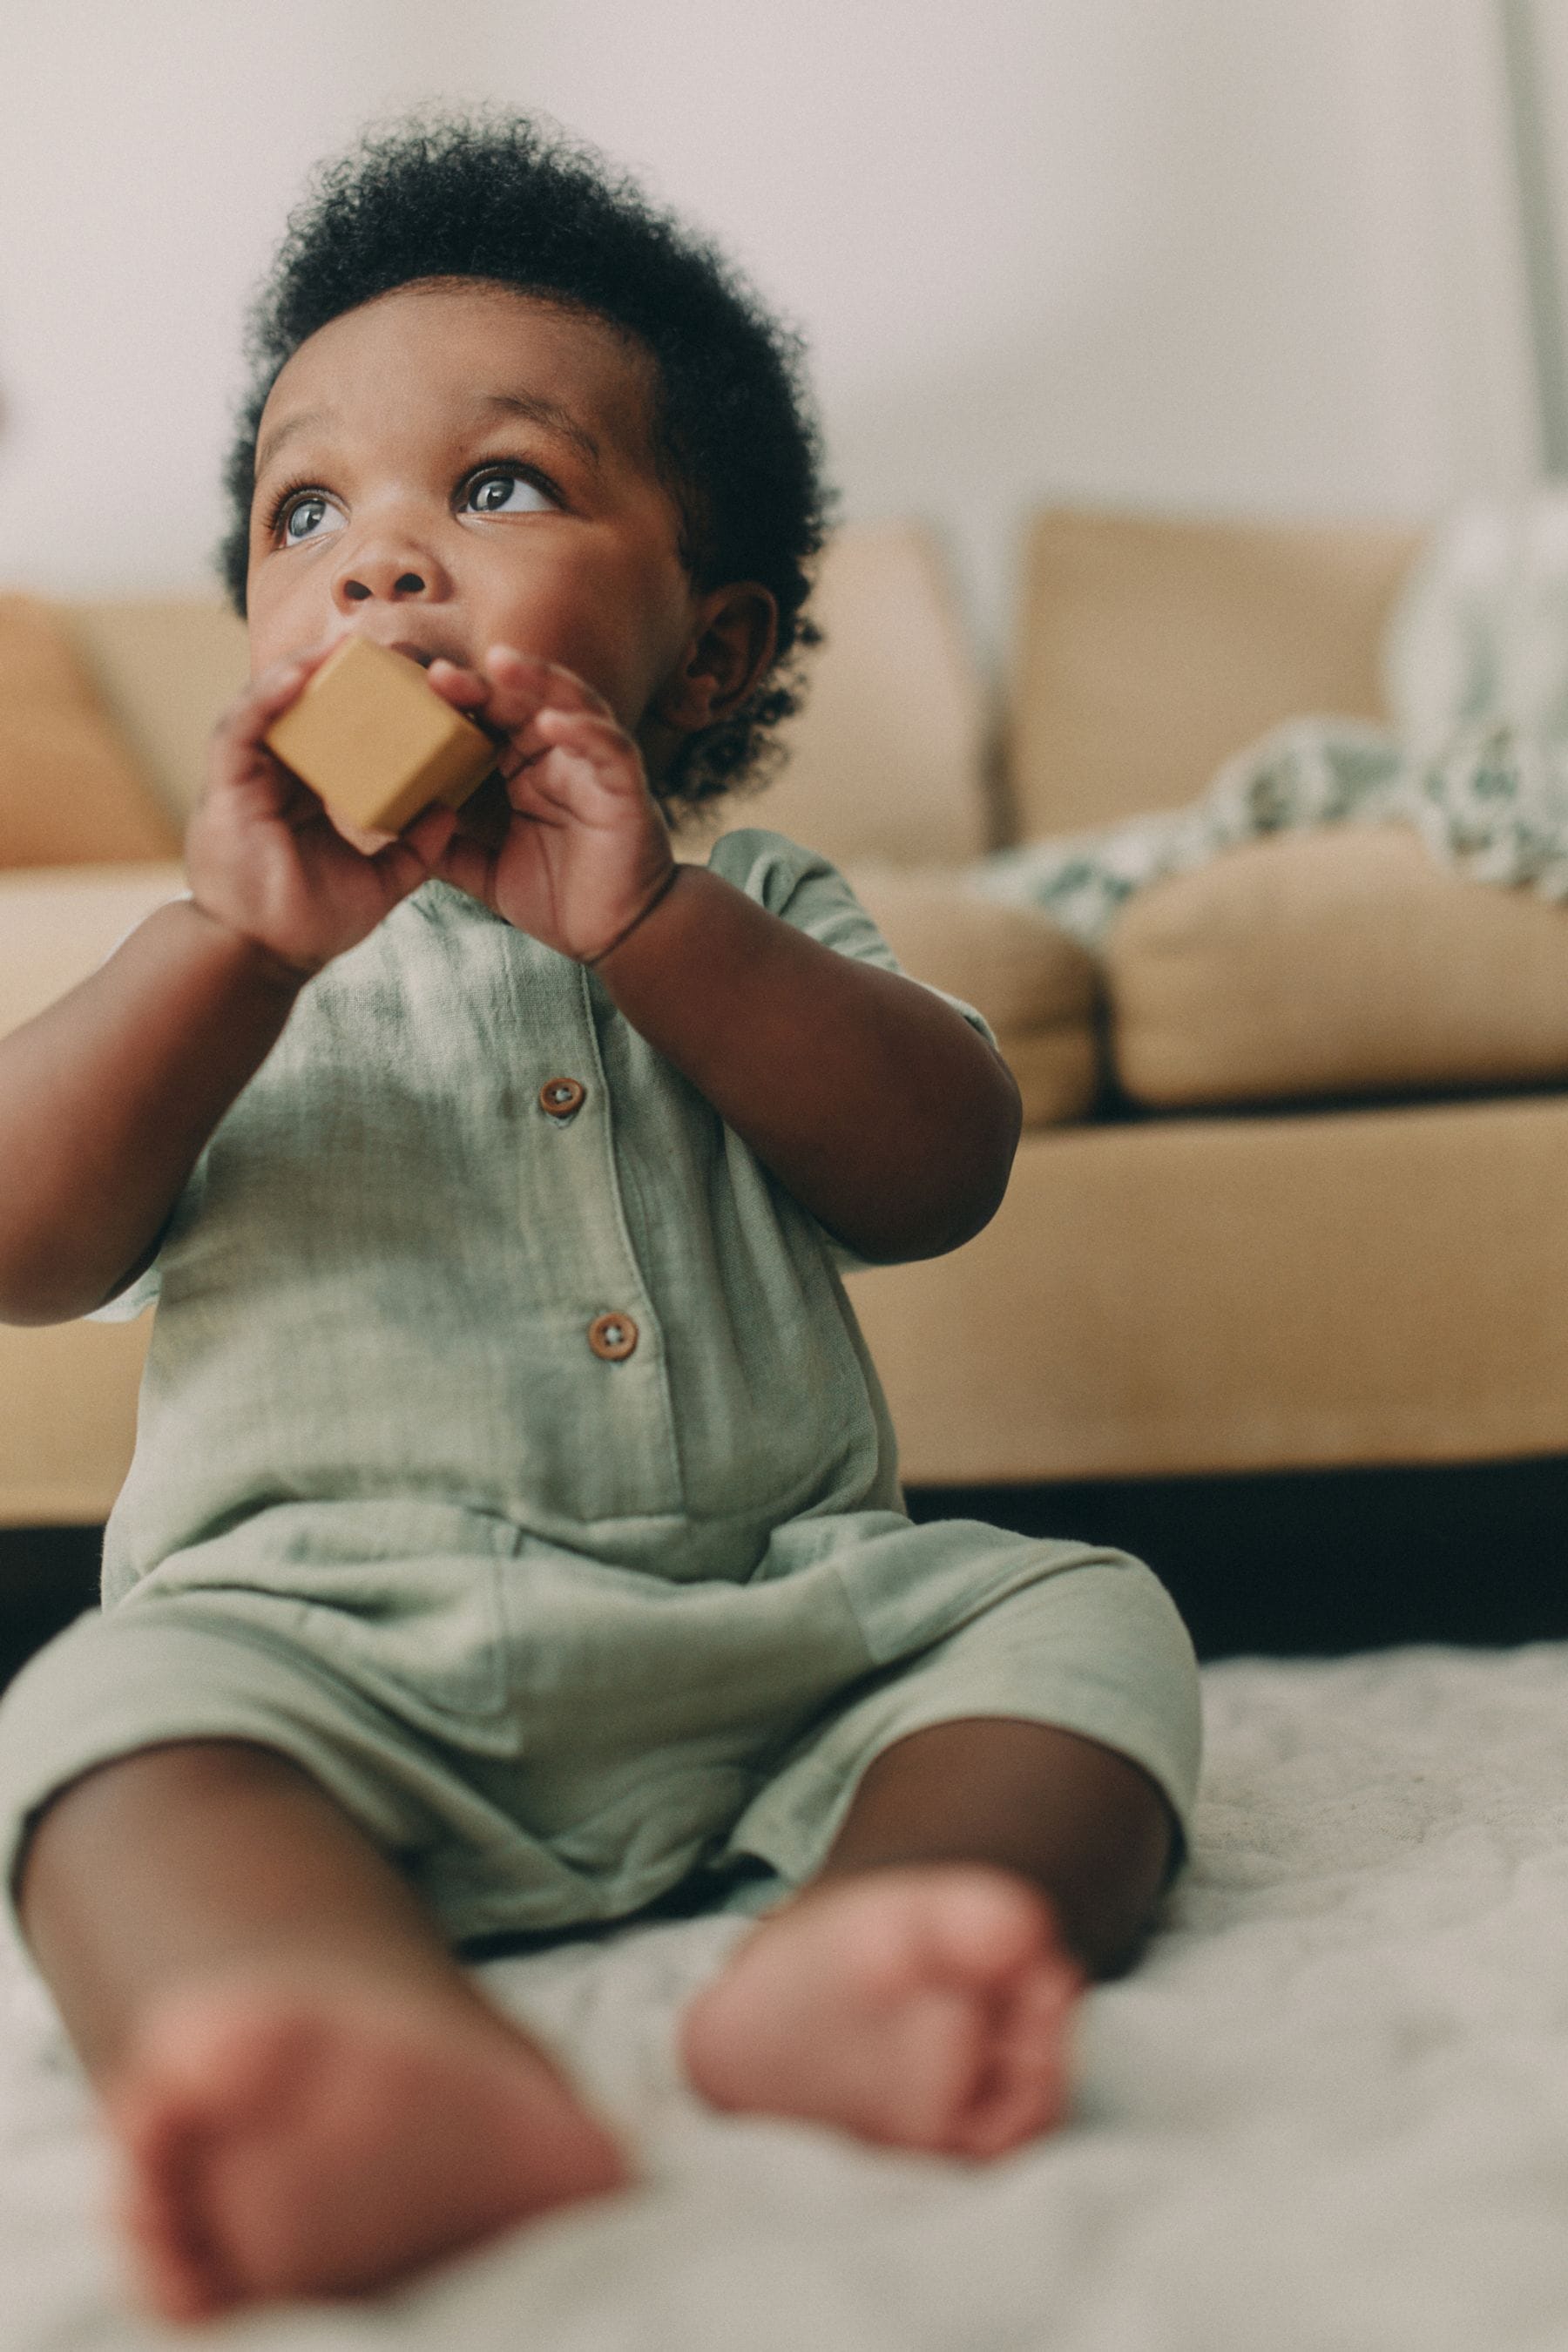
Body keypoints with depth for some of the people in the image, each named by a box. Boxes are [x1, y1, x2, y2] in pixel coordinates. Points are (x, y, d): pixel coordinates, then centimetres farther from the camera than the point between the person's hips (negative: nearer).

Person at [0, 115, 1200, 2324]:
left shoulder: (755, 917, 17)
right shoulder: (226, 948, 14)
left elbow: (938, 1177, -2)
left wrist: (647, 921, -14)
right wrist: (239, 941, -17)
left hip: (781, 1612, 3)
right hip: (327, 1622, -2)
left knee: (1080, 1611, -18)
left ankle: (869, 1942, -46)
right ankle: (402, 2059, -61)